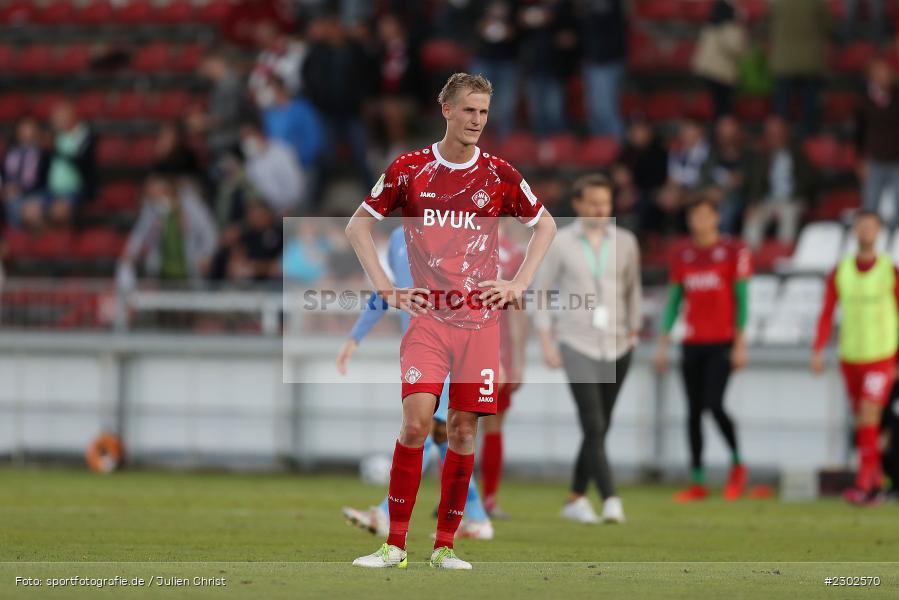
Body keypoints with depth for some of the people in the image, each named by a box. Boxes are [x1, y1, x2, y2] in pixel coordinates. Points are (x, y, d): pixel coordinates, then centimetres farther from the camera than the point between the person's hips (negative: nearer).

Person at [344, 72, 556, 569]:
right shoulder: (409, 169, 0)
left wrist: (519, 284, 7)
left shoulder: (500, 175, 4)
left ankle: (444, 546, 10)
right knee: (416, 420, -15)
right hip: (428, 314, -2)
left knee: (463, 429, 1)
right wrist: (385, 287, 1)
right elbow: (358, 225, 10)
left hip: (480, 316, 2)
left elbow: (545, 224, 18)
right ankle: (395, 544, -10)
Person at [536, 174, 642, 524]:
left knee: (599, 428, 7)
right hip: (577, 344, -3)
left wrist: (633, 333, 15)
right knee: (594, 426, -15)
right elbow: (543, 290, 5)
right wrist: (546, 341, -2)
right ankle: (610, 500, -23)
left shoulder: (624, 242, 7)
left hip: (616, 344, 3)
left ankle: (575, 500, 21)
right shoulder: (561, 242, -1)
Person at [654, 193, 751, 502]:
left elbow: (742, 299, -4)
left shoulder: (734, 251, -2)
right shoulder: (681, 255, 11)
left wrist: (740, 343, -8)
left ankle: (737, 463, 8)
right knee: (694, 411, 3)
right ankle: (698, 482, 7)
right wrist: (663, 343, 10)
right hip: (692, 343, 5)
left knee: (714, 405, -15)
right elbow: (674, 300, 14)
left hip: (722, 343, -5)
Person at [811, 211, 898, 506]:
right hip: (850, 357, 4)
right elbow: (826, 315, 1)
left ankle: (863, 484, -17)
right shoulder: (839, 272, 1)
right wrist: (818, 352, -10)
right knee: (863, 423, 12)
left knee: (868, 418, -16)